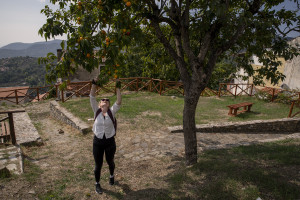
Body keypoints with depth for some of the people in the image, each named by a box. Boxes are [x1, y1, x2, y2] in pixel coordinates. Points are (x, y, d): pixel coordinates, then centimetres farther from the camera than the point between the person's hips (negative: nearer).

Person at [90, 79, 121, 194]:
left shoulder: (112, 112, -6)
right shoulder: (96, 111, -3)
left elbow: (119, 102, -20)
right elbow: (92, 98, -11)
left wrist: (117, 88, -23)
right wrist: (94, 85, -18)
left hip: (110, 142, 0)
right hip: (97, 142, 0)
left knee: (110, 162, 21)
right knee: (98, 165, 11)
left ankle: (111, 176, 53)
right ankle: (97, 184, 36)